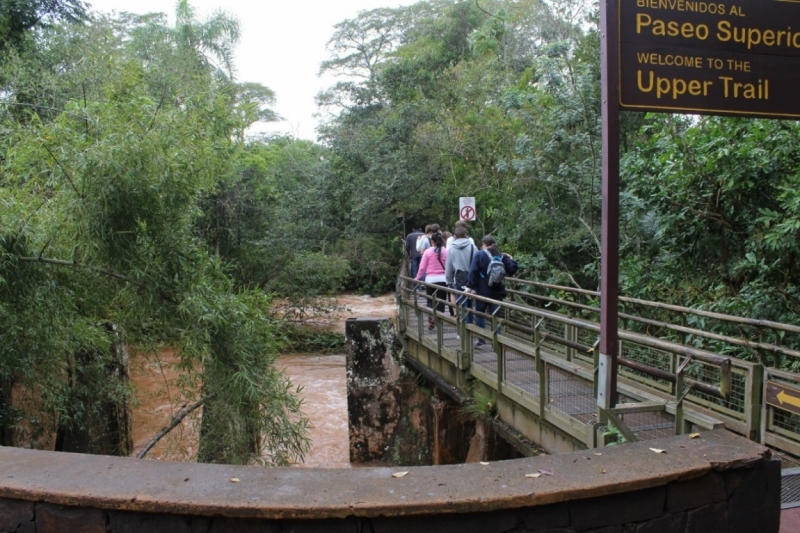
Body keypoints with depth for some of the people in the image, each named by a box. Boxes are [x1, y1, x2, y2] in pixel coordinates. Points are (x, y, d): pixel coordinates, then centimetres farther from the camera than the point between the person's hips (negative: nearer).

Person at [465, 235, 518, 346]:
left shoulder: (479, 255, -5)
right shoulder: (502, 256, 6)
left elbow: (473, 272, -13)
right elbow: (511, 270, 6)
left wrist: (470, 286, -12)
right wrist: (511, 260, 23)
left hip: (483, 291, -3)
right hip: (497, 291, 3)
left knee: (479, 314, 11)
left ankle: (481, 339, 10)